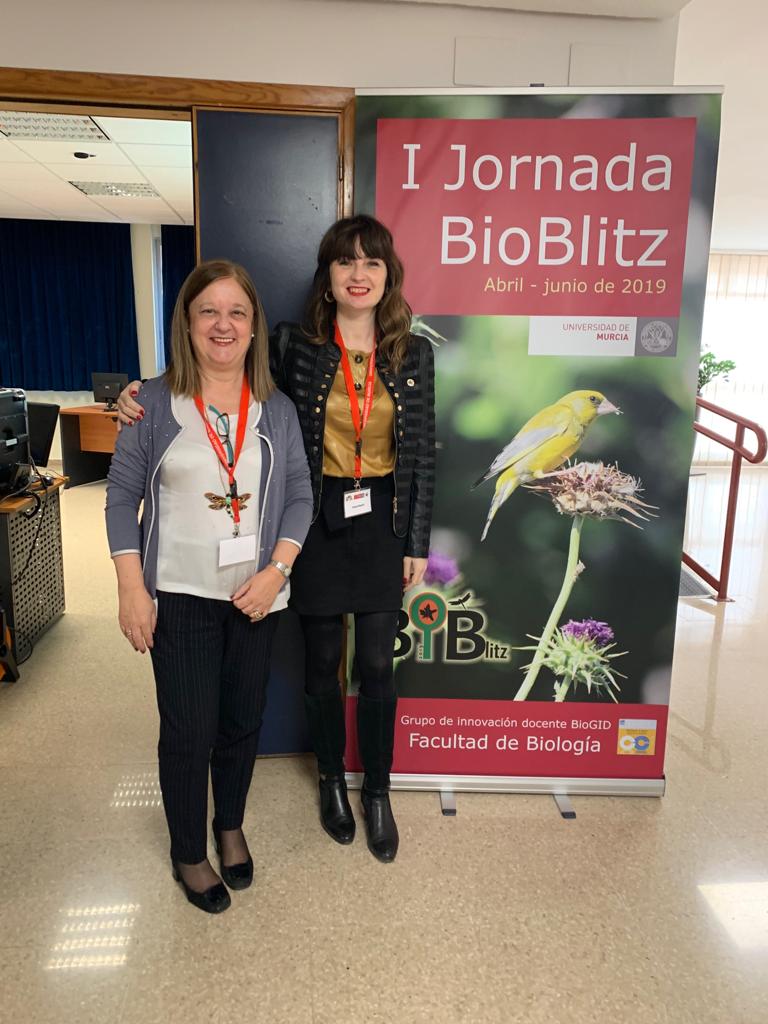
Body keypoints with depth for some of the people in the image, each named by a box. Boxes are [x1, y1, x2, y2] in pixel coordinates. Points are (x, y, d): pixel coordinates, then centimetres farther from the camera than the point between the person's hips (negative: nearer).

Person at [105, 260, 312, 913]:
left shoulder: (277, 410, 2)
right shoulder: (155, 403, -4)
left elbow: (299, 494, 2)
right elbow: (123, 496, -3)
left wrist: (276, 570, -11)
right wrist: (132, 589, -9)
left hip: (256, 595, 3)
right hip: (180, 595, -2)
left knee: (243, 722, 14)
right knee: (188, 730, 4)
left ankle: (231, 828, 40)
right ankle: (188, 854, 29)